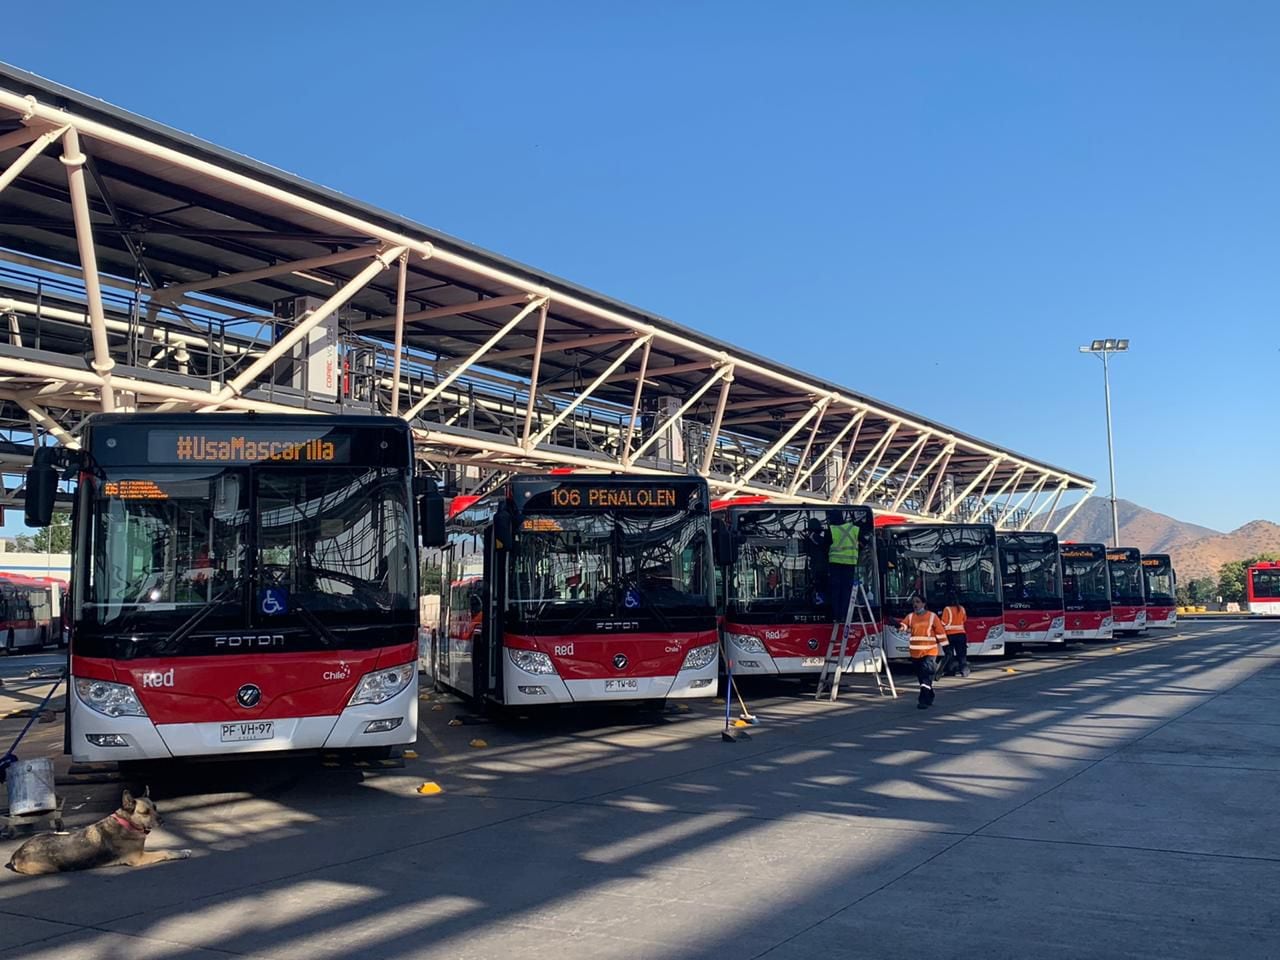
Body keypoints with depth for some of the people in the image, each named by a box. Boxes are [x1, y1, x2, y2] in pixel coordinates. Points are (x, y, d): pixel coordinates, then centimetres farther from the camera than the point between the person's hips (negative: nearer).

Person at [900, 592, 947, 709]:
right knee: (921, 677, 13)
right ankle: (929, 698, 29)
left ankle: (923, 701, -15)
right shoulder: (910, 616, 7)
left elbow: (940, 631, 1)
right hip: (915, 653, 4)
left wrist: (944, 646, 2)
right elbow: (904, 625, -9)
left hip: (930, 652, -4)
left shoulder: (932, 616, -2)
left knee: (926, 677, -13)